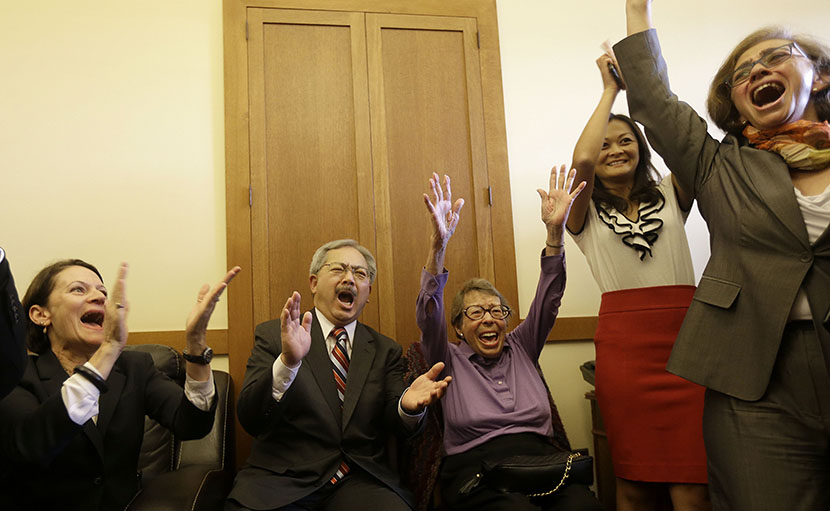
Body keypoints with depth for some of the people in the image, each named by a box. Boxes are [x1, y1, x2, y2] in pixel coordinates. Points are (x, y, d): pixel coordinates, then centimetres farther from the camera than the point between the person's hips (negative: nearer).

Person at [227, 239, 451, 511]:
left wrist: (408, 405, -18)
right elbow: (250, 421, -6)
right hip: (282, 481, -2)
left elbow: (392, 422, 6)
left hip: (360, 481, 3)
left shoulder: (386, 350, 15)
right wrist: (288, 361, -24)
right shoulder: (272, 334, 6)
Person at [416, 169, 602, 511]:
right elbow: (429, 315, -7)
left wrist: (555, 231, -7)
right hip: (475, 467, -3)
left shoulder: (520, 348, 17)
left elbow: (547, 302, 6)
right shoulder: (450, 361, 9)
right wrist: (438, 245, -22)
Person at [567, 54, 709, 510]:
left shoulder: (670, 194, 16)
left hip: (684, 333, 1)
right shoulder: (585, 211, 9)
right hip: (624, 341, -1)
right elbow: (581, 159, -10)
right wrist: (610, 89, 1)